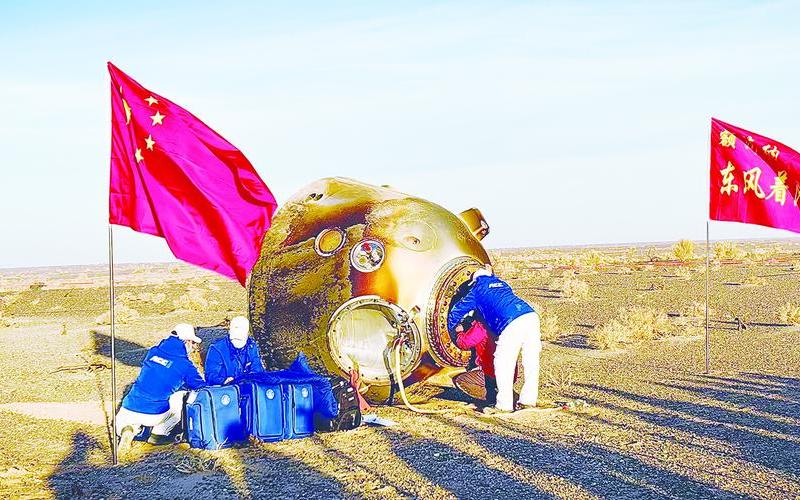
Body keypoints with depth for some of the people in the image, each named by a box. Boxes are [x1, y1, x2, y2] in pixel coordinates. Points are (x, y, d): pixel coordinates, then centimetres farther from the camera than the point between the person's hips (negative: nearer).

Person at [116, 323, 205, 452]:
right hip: (154, 415, -4)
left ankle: (128, 429, -1)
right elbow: (202, 387, 6)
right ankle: (158, 435, 12)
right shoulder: (185, 364, -3)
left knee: (121, 420, 38)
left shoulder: (153, 352, 11)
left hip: (129, 410, 4)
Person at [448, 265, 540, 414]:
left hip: (512, 324, -6)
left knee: (503, 364, 2)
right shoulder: (501, 283, 36)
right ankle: (529, 400, 19)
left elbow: (457, 310, 30)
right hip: (531, 316, 6)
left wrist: (450, 328, 46)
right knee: (531, 362, 13)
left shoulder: (477, 290, 22)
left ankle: (504, 405, 3)